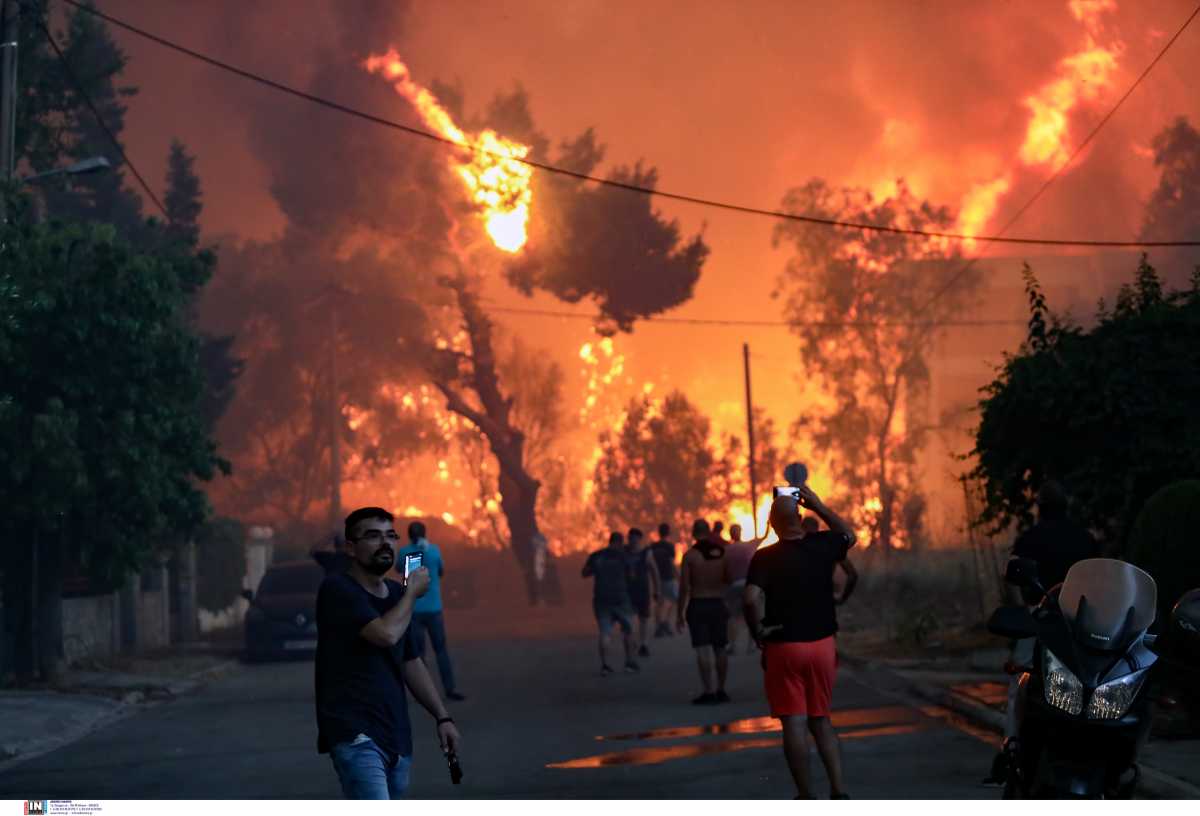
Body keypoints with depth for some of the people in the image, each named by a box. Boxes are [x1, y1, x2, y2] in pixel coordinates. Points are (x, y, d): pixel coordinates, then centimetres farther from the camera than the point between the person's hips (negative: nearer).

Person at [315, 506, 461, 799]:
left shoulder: (396, 593, 15)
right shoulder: (337, 588, -8)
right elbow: (386, 633, -22)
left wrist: (442, 717, 16)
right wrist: (412, 593, -5)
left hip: (395, 735, 8)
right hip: (356, 734, -8)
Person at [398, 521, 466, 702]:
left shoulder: (404, 553, -2)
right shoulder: (434, 550, -1)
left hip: (413, 609, 0)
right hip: (433, 607, 0)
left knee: (418, 651, 3)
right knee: (441, 649, 8)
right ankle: (450, 689, 4)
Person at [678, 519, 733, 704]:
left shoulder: (690, 555, -8)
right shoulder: (722, 553, 2)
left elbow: (684, 587, -9)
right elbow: (729, 581, 9)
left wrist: (680, 614, -3)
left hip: (698, 605, -4)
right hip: (718, 604, 4)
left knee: (703, 650, -5)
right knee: (720, 649, 12)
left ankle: (709, 692, -10)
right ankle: (720, 690, 17)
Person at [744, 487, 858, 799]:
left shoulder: (765, 557, -11)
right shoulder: (823, 545, -1)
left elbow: (751, 600, -23)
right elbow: (849, 536, 22)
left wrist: (758, 631, -8)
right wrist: (818, 506, 24)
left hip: (783, 647, -3)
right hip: (823, 644, 3)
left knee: (794, 724, 3)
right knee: (821, 720, 16)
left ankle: (806, 798, 6)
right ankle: (839, 791, 7)